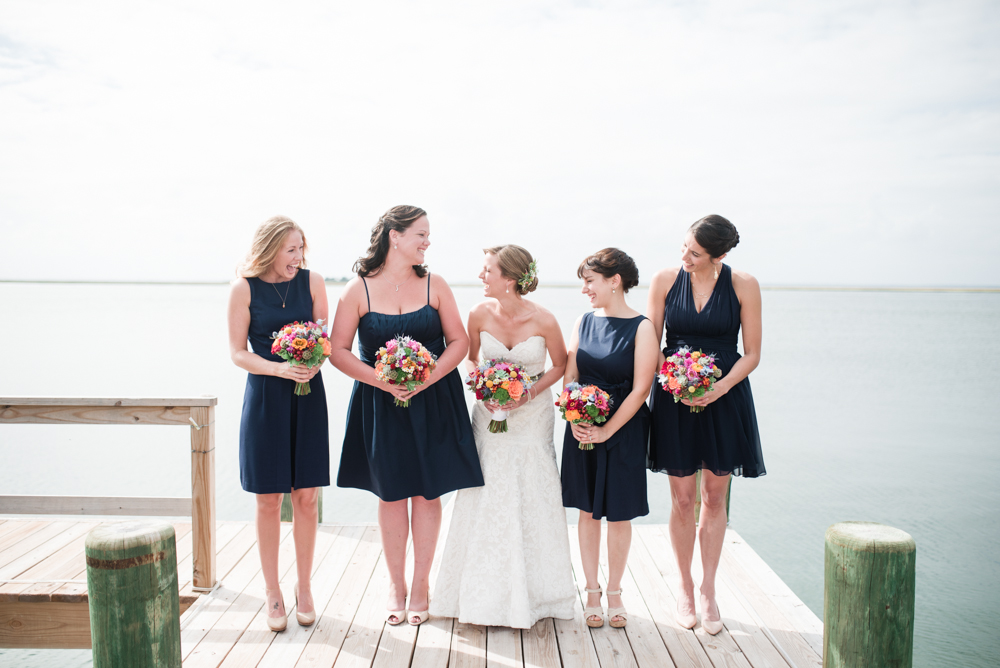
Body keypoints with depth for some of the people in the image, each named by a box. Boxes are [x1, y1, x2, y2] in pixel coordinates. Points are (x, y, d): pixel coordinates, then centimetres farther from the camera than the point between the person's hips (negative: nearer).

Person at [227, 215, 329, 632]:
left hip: (308, 396, 2)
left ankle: (304, 587, 21)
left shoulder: (312, 282, 1)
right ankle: (272, 592, 18)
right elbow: (237, 352, -3)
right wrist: (279, 369, -19)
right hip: (265, 398, -1)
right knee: (268, 500, 4)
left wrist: (317, 360, -15)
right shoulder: (244, 288, -4)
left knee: (306, 496, 5)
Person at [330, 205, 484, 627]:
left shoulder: (434, 285, 0)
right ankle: (395, 584, 24)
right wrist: (384, 382, -16)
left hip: (433, 402, 1)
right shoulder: (358, 290, -5)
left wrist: (424, 379, -14)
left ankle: (421, 584, 20)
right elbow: (338, 351, -5)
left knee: (427, 493, 5)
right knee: (391, 494, 8)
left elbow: (459, 342, 0)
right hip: (380, 404, -1)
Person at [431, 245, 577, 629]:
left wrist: (529, 393, -15)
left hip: (532, 417, -2)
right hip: (489, 414, 2)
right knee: (485, 501, 4)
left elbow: (560, 366, -2)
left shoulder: (543, 321, -17)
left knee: (530, 502, 2)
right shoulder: (480, 314, -10)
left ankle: (528, 596, 18)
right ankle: (484, 595, 19)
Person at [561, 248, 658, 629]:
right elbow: (570, 376, 5)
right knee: (588, 510, 9)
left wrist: (607, 430, -16)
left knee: (619, 513, 6)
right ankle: (592, 592, 22)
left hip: (623, 430, -4)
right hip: (582, 429, 4)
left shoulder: (641, 329, -10)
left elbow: (640, 388, -13)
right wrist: (575, 420, -9)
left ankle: (614, 592, 22)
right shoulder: (584, 322, 4)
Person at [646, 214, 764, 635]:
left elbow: (752, 353, -3)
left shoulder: (743, 286, -6)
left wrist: (719, 388, -17)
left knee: (715, 497, 8)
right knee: (682, 499, 5)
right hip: (674, 398, 0)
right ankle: (685, 588, 22)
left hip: (725, 398, 0)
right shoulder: (665, 281, -3)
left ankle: (708, 589, 23)